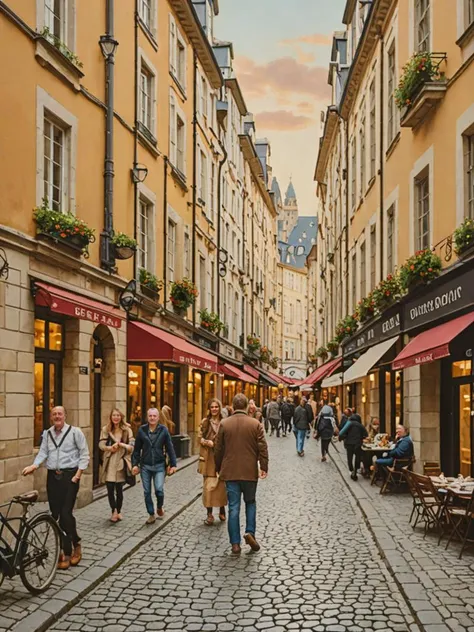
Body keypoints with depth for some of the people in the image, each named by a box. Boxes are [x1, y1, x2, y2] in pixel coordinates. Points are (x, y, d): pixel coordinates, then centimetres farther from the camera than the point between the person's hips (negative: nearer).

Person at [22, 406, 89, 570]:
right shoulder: (47, 434, 9)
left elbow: (84, 454, -5)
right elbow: (43, 453, 3)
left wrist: (78, 474, -11)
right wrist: (34, 466, -16)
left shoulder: (75, 432, -4)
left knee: (66, 514, -11)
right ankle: (66, 550, 19)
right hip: (52, 476, 5)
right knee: (55, 515, 7)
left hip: (69, 475, -5)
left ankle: (75, 545, 8)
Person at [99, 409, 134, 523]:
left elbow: (132, 446, -1)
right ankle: (114, 510, 8)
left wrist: (122, 445, -19)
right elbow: (101, 444, -2)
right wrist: (110, 448, -19)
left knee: (119, 489, 6)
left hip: (121, 462, 0)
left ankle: (118, 511, 22)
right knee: (110, 488, -6)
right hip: (109, 462, 0)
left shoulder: (127, 430, 3)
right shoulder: (106, 429, 5)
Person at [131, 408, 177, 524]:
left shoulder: (164, 430, -3)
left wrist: (173, 464, -1)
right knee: (147, 492, 5)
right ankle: (151, 514, 20)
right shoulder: (142, 430, 1)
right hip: (145, 466, 2)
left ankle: (159, 507, 18)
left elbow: (170, 448, 0)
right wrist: (135, 464, 1)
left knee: (159, 489, -12)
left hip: (159, 465, -2)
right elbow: (137, 449, 5)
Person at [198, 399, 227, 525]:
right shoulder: (205, 422, 5)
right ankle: (209, 514, 4)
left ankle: (222, 511, 23)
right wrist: (207, 442, -13)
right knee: (209, 485, -3)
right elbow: (200, 438, 6)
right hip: (209, 458, 0)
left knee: (222, 485, 6)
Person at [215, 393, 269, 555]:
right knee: (250, 502, 18)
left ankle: (235, 544, 5)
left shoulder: (224, 424, -2)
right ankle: (250, 532, 0)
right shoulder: (256, 424, -4)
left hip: (230, 472, 1)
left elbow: (218, 449, 3)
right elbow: (262, 447, -7)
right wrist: (264, 467, 1)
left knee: (233, 507, 4)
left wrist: (219, 468, 15)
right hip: (250, 471, 0)